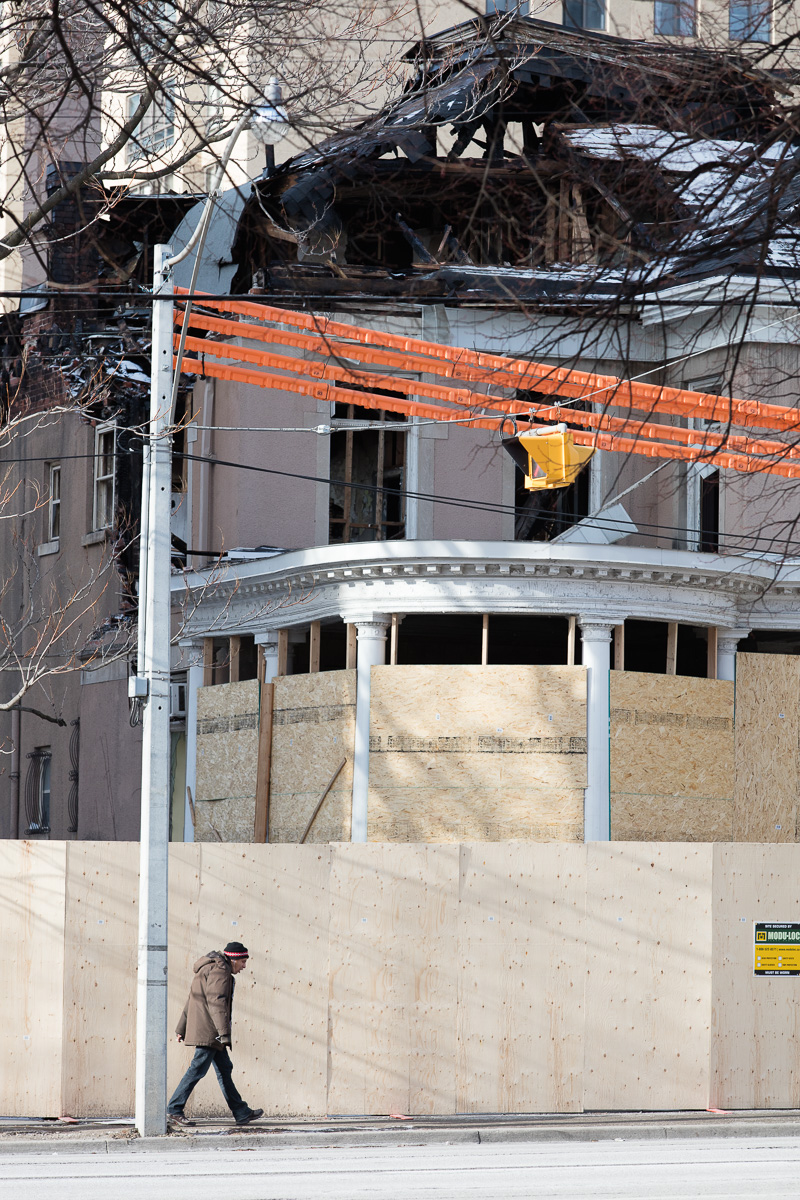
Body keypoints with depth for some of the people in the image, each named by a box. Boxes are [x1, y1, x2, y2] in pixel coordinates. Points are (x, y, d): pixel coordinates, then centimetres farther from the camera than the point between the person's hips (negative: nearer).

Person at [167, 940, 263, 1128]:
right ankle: (174, 1111, -5)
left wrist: (181, 1028, 26)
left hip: (201, 1029, 11)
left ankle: (241, 1113, 14)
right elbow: (216, 1002, -22)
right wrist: (224, 1033, -27)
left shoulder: (209, 968, 21)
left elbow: (192, 999, 24)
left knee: (224, 1068, 11)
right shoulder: (219, 970, -12)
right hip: (209, 1031, -11)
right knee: (198, 1069, -8)